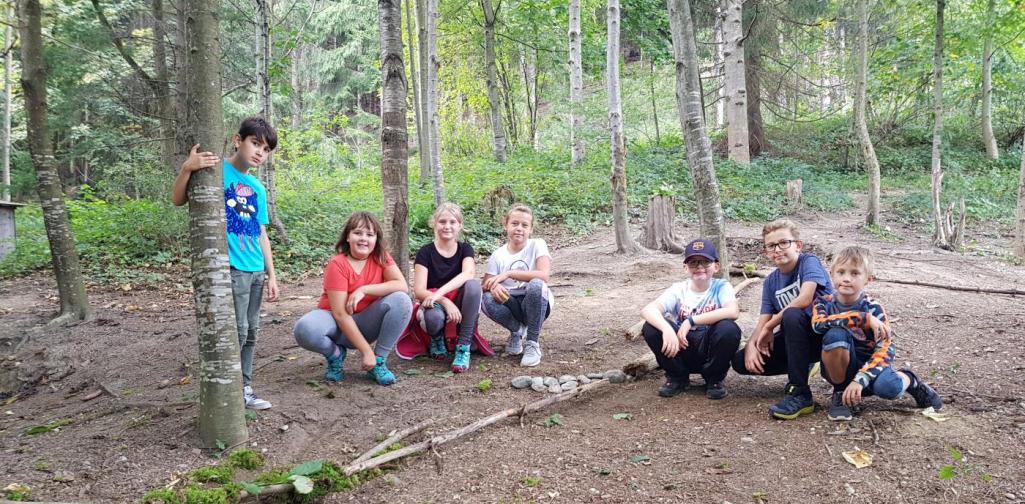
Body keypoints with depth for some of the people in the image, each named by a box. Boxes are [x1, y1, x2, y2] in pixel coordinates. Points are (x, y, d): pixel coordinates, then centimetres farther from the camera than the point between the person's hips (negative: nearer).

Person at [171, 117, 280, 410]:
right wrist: (187, 168, -28)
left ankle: (244, 390, 24)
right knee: (236, 332, -7)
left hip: (256, 270, 7)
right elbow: (178, 200, -12)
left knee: (250, 332, 12)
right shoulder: (216, 170, -5)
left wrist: (271, 275, 15)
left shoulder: (258, 188, 14)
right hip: (230, 268, -7)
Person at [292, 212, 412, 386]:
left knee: (401, 301, -25)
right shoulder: (337, 264, -18)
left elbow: (401, 285, -20)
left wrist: (364, 290, -28)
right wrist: (366, 351, -27)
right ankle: (335, 354, -2)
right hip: (336, 323, -3)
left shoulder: (380, 257, -5)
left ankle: (379, 362, -12)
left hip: (365, 323, 3)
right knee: (305, 330, -36)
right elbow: (340, 314, -23)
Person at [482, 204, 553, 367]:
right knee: (487, 299, -28)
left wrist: (509, 273, -28)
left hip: (535, 304, -2)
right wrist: (493, 286, -30)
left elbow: (544, 275, -24)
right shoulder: (498, 255, 1)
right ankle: (517, 331, 2)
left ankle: (533, 343, -18)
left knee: (536, 284, -35)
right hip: (510, 304, 2)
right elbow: (485, 285, -4)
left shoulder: (537, 245, -7)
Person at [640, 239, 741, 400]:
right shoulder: (678, 289, -4)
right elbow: (647, 310, -21)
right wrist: (667, 329, -41)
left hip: (711, 351, -2)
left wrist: (691, 320, -29)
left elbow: (733, 311, -29)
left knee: (729, 329, -31)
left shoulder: (721, 287, -7)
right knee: (651, 327, -22)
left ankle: (714, 378, -2)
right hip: (683, 349, 2)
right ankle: (678, 377, 2)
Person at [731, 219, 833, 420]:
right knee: (741, 362, -8)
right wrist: (751, 345, -21)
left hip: (824, 334, -6)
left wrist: (770, 327, -17)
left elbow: (805, 299, -29)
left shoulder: (809, 262, -13)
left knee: (791, 315, -37)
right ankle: (803, 365, 10)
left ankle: (800, 395, -28)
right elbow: (763, 321, 1)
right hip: (795, 338, 6)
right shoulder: (771, 282, 6)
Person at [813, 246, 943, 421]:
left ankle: (909, 380, 6)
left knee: (888, 388, -34)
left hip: (868, 366, 0)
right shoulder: (824, 303, -9)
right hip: (840, 369, 0)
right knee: (836, 334, -31)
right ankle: (840, 391, -11)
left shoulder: (873, 308, -12)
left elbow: (885, 349, -19)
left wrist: (860, 380, -32)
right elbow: (818, 324, -32)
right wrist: (864, 318, -36)